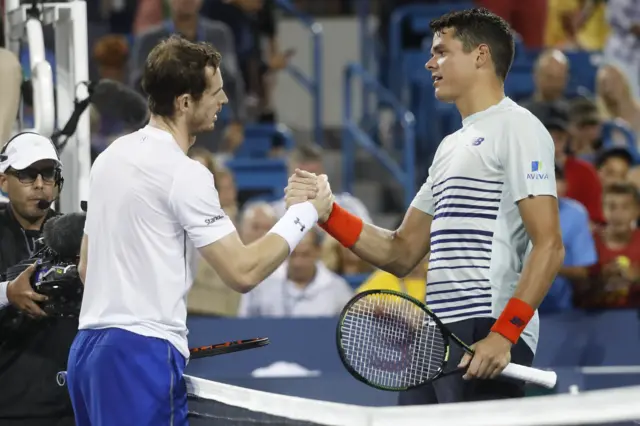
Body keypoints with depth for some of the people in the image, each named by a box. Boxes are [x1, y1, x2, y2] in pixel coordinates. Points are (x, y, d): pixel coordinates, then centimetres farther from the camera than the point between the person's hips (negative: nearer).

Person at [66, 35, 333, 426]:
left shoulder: (111, 156, 14)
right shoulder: (183, 173, -12)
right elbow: (242, 272, -14)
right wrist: (305, 213, -3)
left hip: (88, 349, 9)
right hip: (142, 354, -9)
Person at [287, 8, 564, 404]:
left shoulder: (516, 127, -3)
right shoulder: (450, 147, 24)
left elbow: (549, 246, -13)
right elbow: (401, 254, 23)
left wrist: (503, 335, -22)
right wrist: (326, 212, 10)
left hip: (487, 342, -8)